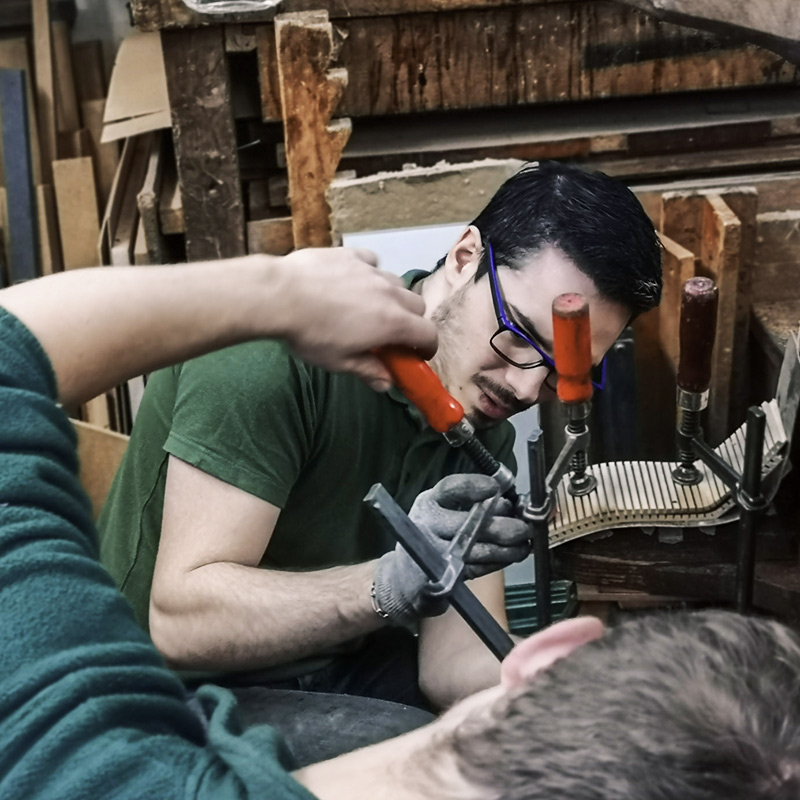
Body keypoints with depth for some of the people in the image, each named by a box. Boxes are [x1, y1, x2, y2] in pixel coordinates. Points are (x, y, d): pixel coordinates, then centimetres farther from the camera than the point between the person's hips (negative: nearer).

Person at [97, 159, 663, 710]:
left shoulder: (483, 432, 0)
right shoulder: (278, 351, -22)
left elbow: (455, 658, -8)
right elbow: (181, 620, -26)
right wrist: (393, 584, -38)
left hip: (345, 672, 6)